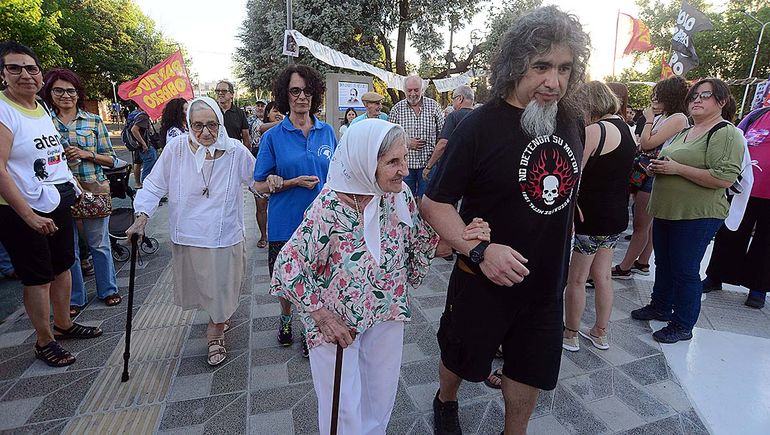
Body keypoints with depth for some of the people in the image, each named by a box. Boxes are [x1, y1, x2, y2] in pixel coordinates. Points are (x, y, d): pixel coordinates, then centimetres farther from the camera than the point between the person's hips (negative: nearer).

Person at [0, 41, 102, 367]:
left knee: (62, 266, 17)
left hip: (58, 204, 8)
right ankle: (44, 342, 20)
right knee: (38, 277, 3)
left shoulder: (42, 107, 9)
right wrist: (28, 215, -24)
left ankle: (63, 325, 34)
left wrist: (75, 190, 15)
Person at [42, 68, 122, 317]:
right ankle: (75, 298, 24)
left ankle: (107, 290, 26)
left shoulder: (94, 121, 3)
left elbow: (111, 159, 4)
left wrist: (87, 154, -11)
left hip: (94, 189, -1)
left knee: (99, 243, 8)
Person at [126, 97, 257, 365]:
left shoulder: (236, 151, -10)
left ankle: (215, 335, 34)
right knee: (198, 286, 20)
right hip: (187, 236, 2)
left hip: (225, 236, -2)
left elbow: (257, 182, 6)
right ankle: (221, 317, 52)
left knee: (222, 288, 9)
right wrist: (142, 218, -10)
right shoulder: (176, 148, -9)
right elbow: (154, 186, -1)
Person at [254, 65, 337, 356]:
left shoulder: (327, 132, 3)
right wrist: (294, 182, -17)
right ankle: (286, 318, 47)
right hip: (286, 221, -1)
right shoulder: (273, 136, -4)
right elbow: (261, 185, -3)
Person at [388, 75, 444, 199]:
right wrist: (406, 143, -12)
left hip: (428, 162, 0)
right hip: (405, 163, 1)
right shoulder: (397, 109, 2)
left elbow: (443, 133, 4)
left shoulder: (433, 106, 2)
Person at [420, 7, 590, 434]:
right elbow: (434, 203, -18)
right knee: (461, 360, 20)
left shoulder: (572, 121, -1)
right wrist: (479, 250, -30)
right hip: (483, 279, -4)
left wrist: (560, 239, 15)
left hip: (547, 281, 5)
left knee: (531, 369, 20)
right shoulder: (480, 125, -19)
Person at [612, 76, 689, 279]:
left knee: (641, 225, -2)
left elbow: (647, 143, -18)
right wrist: (650, 119, 6)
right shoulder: (661, 118, 12)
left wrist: (649, 120, -6)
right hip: (646, 172, 9)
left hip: (656, 175, -9)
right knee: (648, 223, 16)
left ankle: (624, 268, 5)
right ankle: (642, 263, 27)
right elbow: (643, 143, 9)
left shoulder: (678, 118, -12)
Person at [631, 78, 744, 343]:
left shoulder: (726, 133, -11)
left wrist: (677, 168, -22)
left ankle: (682, 326, 17)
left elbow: (724, 178, -22)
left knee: (685, 271, 1)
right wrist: (658, 167, 4)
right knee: (663, 264, 18)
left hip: (697, 216, -8)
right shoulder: (685, 132, 15)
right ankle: (660, 307, 36)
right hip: (666, 211, 8)